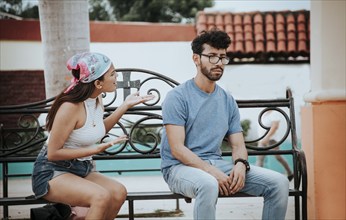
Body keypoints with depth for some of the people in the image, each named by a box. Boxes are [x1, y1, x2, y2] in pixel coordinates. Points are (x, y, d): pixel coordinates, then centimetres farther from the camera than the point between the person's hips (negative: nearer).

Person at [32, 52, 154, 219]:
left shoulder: (97, 100, 2)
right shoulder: (70, 107, -22)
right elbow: (53, 153, -18)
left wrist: (125, 105, 13)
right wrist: (97, 149, -22)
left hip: (82, 169, 8)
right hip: (52, 173, -8)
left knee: (119, 192, -19)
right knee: (102, 196, -31)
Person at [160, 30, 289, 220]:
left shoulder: (227, 101, 13)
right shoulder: (177, 97, -6)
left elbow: (238, 145, 12)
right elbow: (177, 149, -13)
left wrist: (240, 164, -13)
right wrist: (212, 172, -24)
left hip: (216, 164, 6)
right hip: (180, 167, -6)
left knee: (279, 182, -11)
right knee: (209, 184, -42)